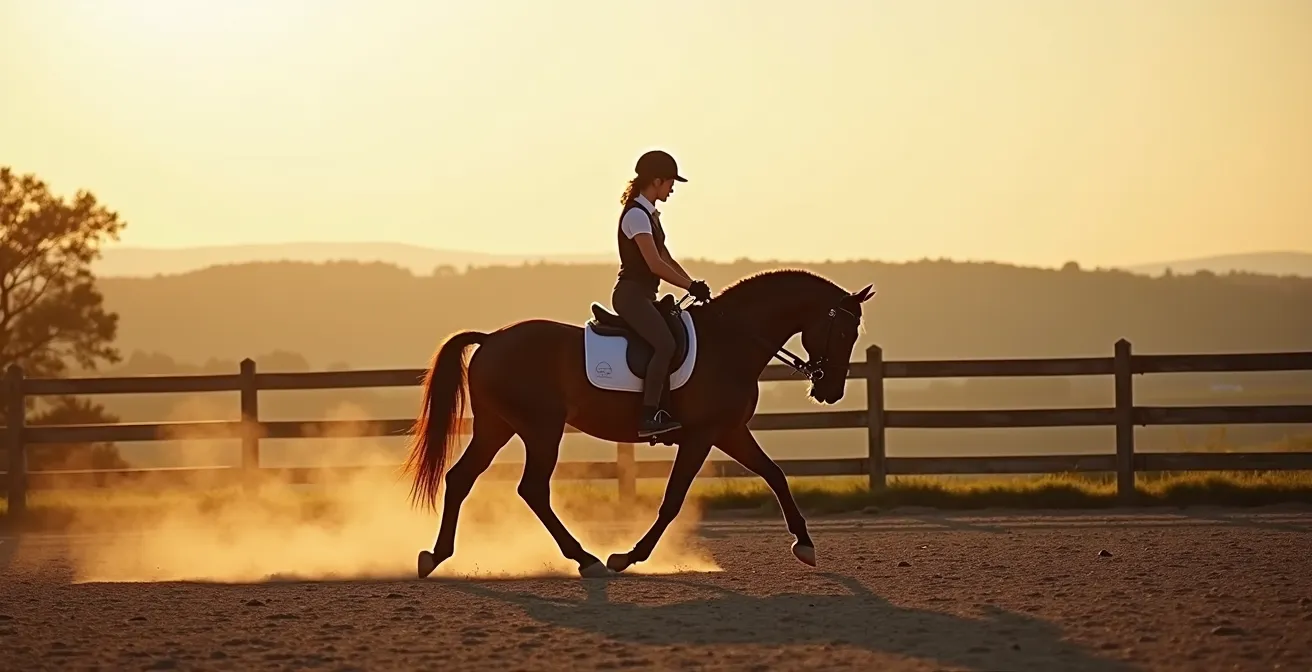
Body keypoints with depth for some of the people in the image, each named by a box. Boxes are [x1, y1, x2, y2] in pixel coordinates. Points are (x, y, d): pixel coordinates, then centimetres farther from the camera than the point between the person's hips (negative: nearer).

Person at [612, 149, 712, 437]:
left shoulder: (649, 214, 17)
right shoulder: (636, 215, -14)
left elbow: (666, 259, 20)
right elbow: (655, 263, -21)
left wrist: (694, 285, 10)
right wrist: (691, 286, -17)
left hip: (645, 295, 11)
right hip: (631, 293, -11)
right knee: (665, 344, -26)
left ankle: (663, 408, 7)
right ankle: (649, 416, -30)